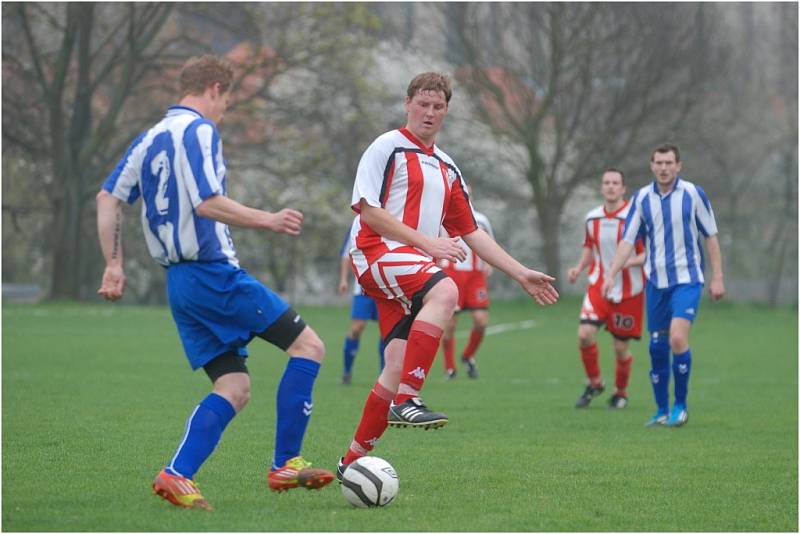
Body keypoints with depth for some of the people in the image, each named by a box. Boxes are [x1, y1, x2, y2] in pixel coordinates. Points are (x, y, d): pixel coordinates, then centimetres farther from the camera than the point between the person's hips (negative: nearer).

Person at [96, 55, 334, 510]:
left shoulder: (150, 139, 17)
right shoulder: (199, 131, -9)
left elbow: (109, 198, 17)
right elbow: (207, 203, -21)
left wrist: (114, 265, 18)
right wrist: (268, 221, -14)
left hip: (179, 281, 9)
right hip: (214, 273, -9)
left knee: (234, 389, 8)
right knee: (308, 346, -3)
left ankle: (177, 475, -6)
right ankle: (286, 464, -6)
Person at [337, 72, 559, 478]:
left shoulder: (446, 168, 24)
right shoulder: (388, 148, 0)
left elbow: (470, 232, 26)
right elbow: (367, 209, -10)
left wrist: (521, 274, 20)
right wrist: (426, 243, -15)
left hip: (413, 269, 8)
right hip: (378, 251, -8)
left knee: (398, 366, -3)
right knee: (445, 291, -34)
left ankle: (353, 459, 6)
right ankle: (406, 401, -40)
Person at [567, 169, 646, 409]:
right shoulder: (592, 218, 4)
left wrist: (628, 262, -28)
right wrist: (579, 267, 3)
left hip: (629, 292, -3)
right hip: (598, 287, 3)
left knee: (621, 347, 3)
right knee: (584, 334, -15)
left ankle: (621, 392, 27)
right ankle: (594, 383, 8)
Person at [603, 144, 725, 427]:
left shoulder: (693, 194, -4)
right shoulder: (642, 198, 3)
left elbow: (711, 235, 1)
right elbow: (628, 240, 3)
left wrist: (717, 277, -1)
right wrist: (611, 274, -9)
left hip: (687, 280, -3)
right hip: (656, 282, 3)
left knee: (678, 338, -19)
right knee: (657, 347, 4)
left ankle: (680, 405, -4)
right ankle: (662, 411, 17)